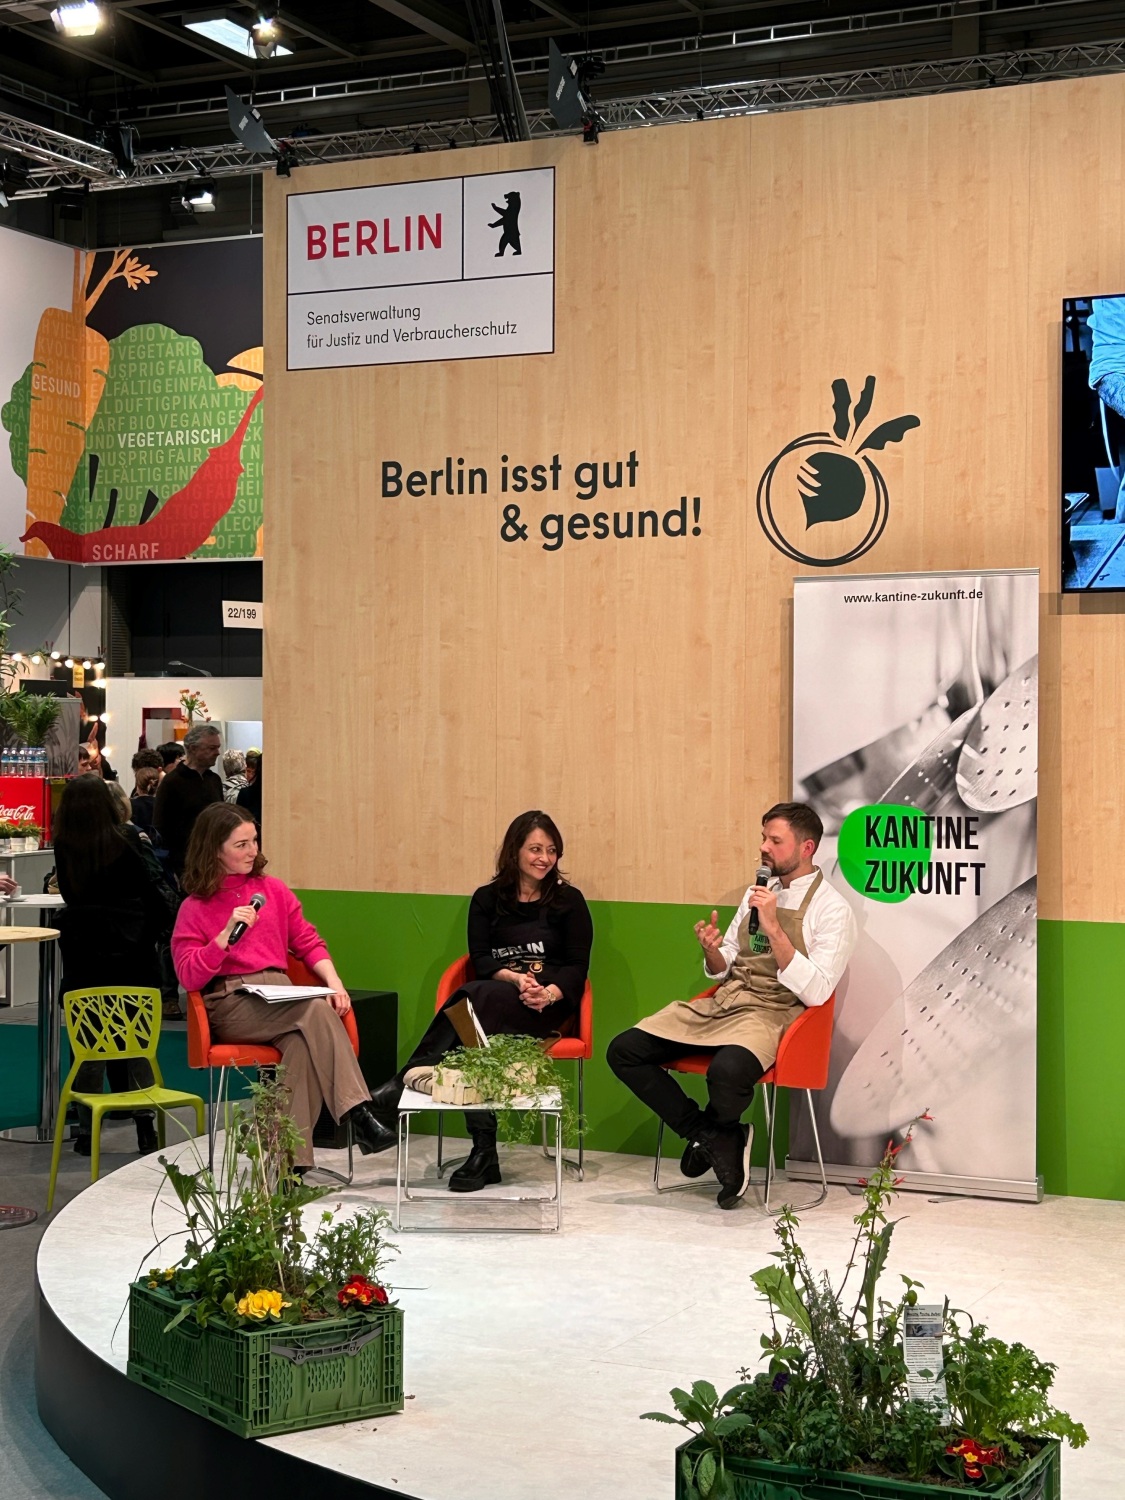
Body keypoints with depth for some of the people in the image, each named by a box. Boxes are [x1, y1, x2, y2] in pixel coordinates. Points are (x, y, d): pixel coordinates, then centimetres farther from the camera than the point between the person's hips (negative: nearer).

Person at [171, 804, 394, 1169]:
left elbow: (308, 942, 19)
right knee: (316, 1010, -32)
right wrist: (228, 933, -14)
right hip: (230, 1005, -3)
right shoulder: (195, 908, 8)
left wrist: (333, 980, -1)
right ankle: (357, 1114, -38)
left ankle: (295, 1158, -37)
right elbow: (189, 976, -3)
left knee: (303, 1042, -35)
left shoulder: (273, 890, 20)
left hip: (280, 999, 3)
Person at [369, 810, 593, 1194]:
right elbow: (480, 960, 6)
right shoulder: (487, 899, 16)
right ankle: (483, 1152, -40)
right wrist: (514, 978, -16)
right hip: (492, 997, 2)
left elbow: (577, 965, 4)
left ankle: (404, 1082, -41)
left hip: (548, 1005, -2)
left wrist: (548, 993, -17)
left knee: (477, 997, -35)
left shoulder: (569, 900, 11)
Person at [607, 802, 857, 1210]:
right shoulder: (757, 893, 17)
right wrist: (712, 951, -3)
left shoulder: (831, 909, -4)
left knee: (727, 1071, -39)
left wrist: (774, 928, -20)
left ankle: (707, 1136, -1)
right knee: (624, 1051, -11)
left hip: (773, 1013, -7)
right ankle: (718, 1141, -5)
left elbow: (815, 992, -16)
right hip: (724, 1001, 7)